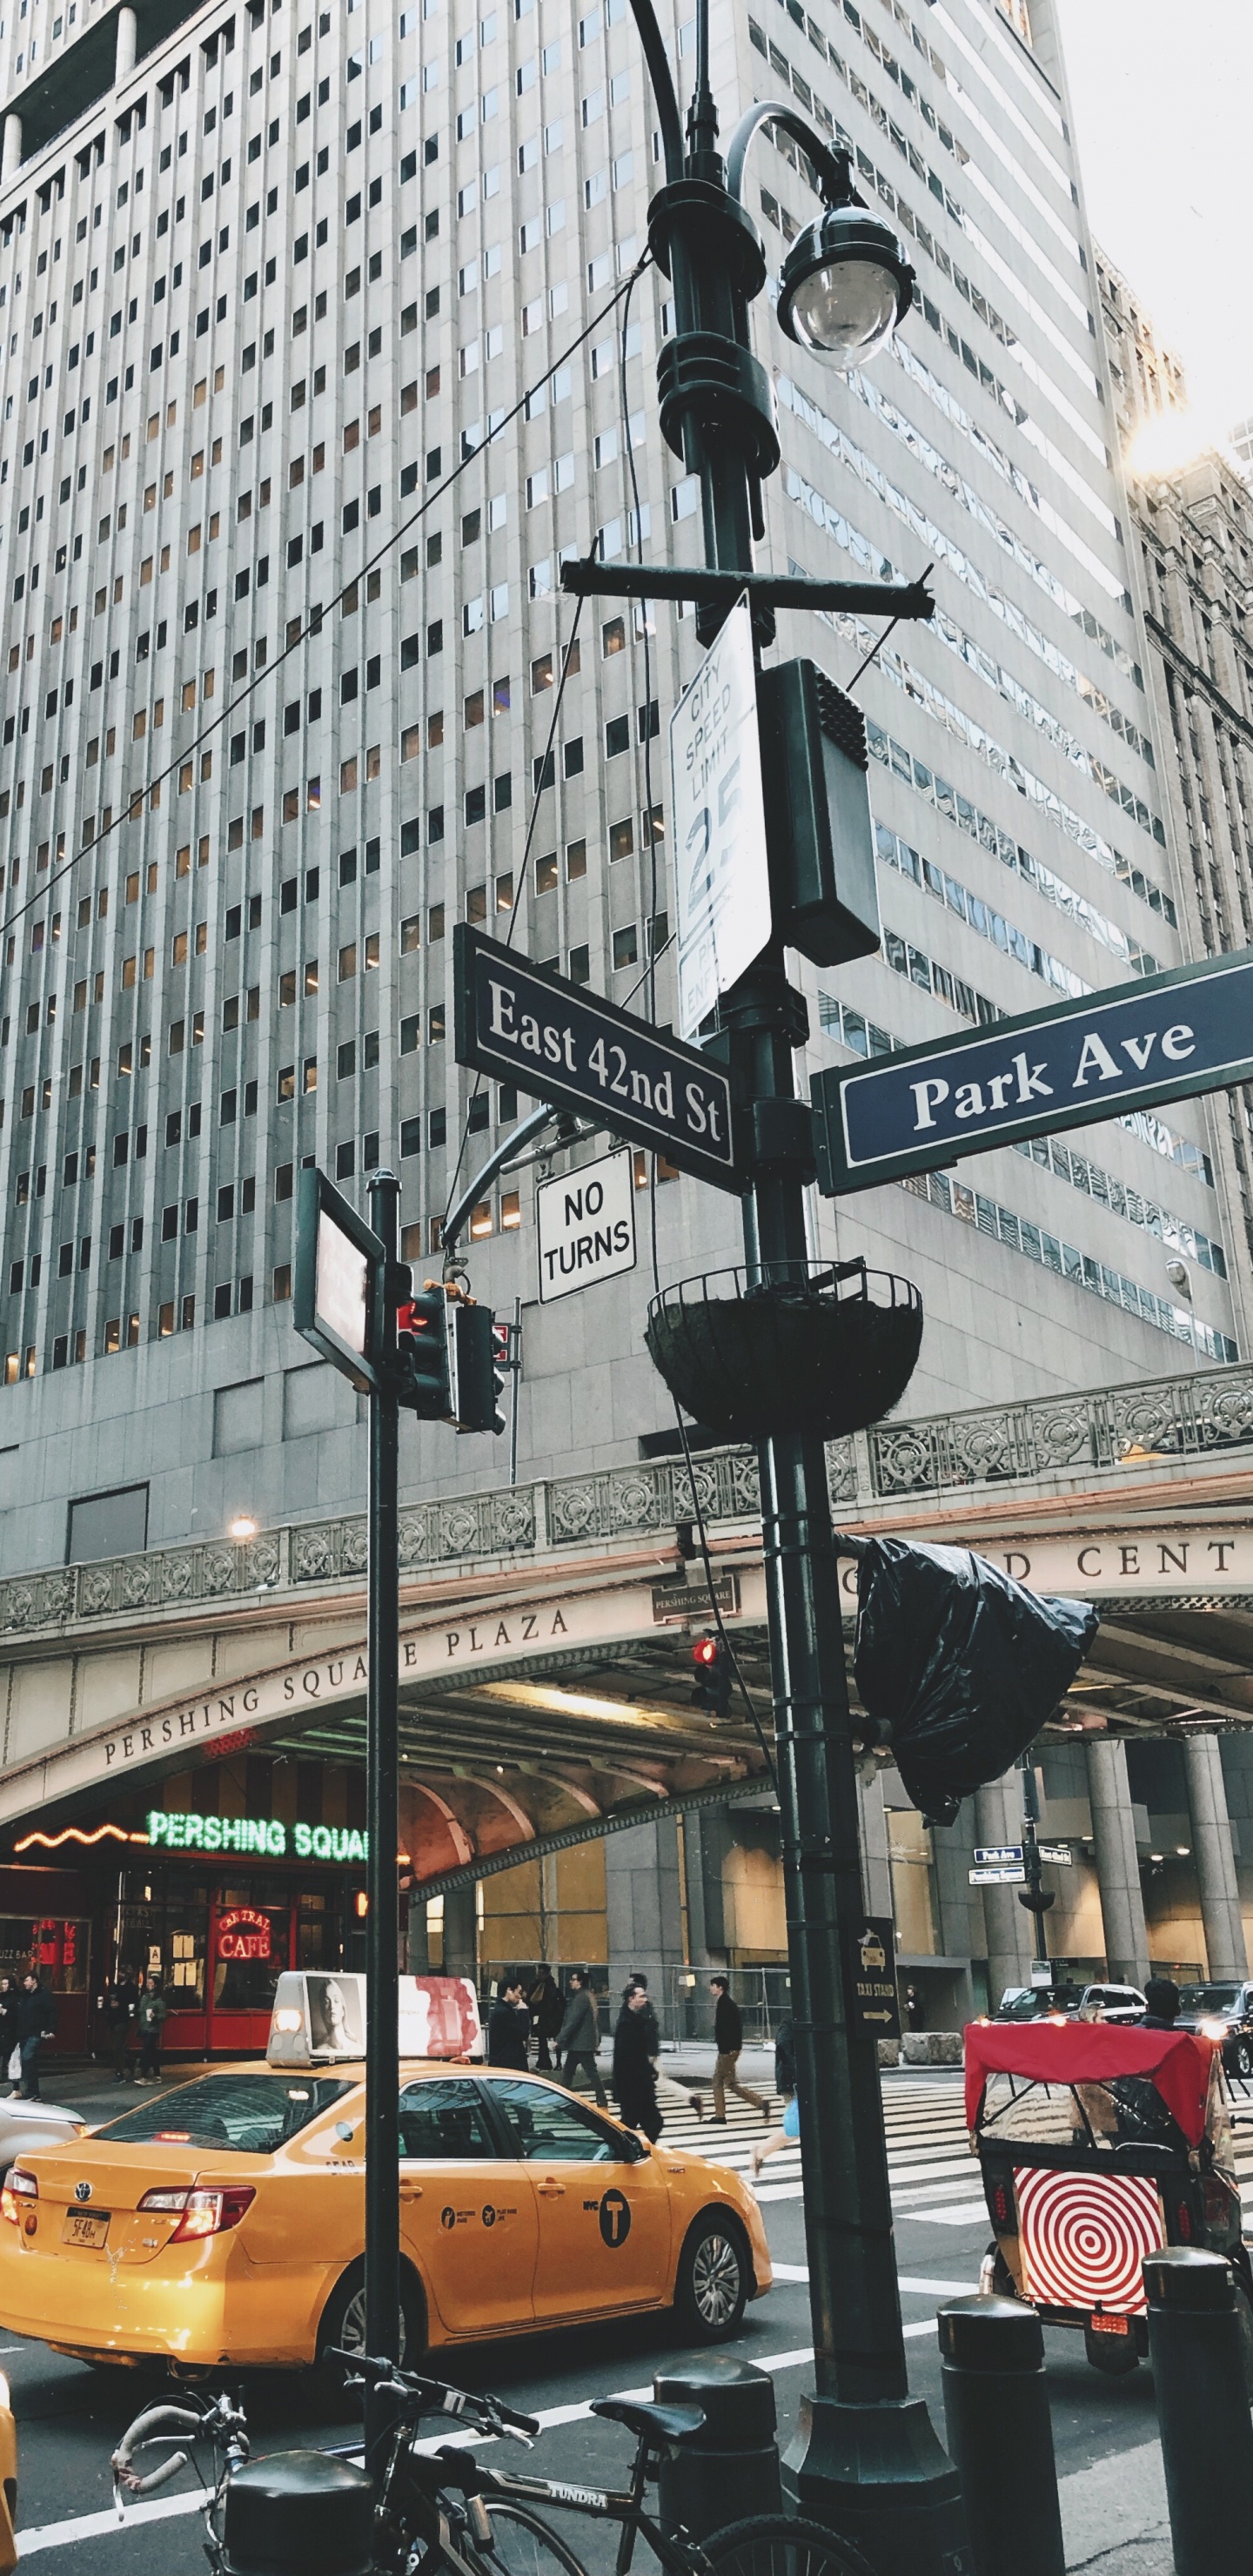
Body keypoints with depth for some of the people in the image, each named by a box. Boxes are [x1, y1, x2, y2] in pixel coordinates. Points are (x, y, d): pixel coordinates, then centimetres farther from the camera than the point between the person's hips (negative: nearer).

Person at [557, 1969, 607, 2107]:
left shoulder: (581, 1998, -16)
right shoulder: (586, 1995, 14)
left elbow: (572, 2021, -22)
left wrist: (559, 2039, -20)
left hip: (581, 2043, -10)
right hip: (579, 2043, 10)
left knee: (592, 2073, -6)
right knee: (567, 2072, 12)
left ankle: (603, 2104, -4)